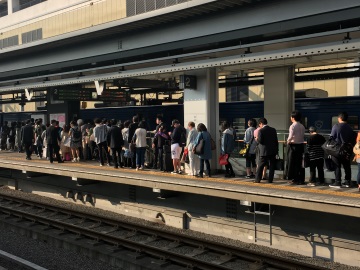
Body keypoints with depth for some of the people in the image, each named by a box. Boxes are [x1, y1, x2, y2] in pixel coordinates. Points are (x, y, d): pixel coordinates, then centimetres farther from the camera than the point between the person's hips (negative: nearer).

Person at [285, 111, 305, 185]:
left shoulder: (293, 126, -13)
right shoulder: (302, 126, 7)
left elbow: (291, 136, -23)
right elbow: (302, 136, 8)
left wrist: (288, 141, -6)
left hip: (293, 145, -6)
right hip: (301, 145, 6)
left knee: (293, 163, 2)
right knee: (300, 163, 11)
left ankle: (294, 179, 4)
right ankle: (301, 179, 15)